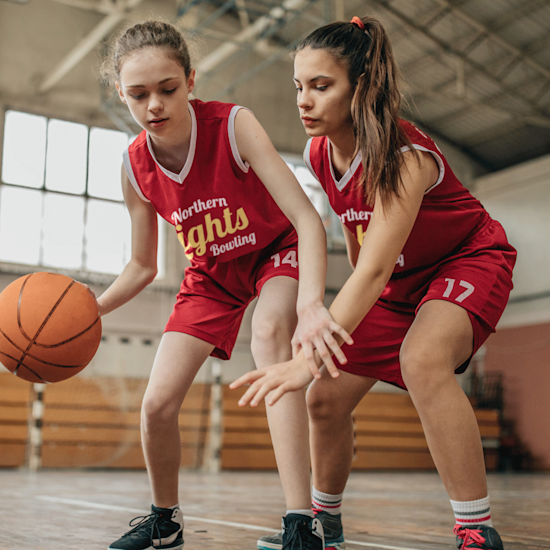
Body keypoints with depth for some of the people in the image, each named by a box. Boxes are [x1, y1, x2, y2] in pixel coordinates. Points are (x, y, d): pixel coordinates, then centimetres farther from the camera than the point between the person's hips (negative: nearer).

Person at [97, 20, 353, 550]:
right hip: (211, 273, 4)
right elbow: (142, 267, -2)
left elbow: (306, 219, -35)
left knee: (269, 334, -38)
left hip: (276, 252, -4)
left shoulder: (233, 125, -28)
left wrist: (310, 305, -51)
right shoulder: (135, 168, -15)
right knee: (157, 403, -6)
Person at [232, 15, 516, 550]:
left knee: (421, 359, -38)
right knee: (327, 399, 1)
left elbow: (374, 271, -43)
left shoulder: (405, 155, -33)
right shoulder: (319, 154, -10)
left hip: (470, 260, -7)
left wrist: (310, 358, -52)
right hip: (400, 279, 7)